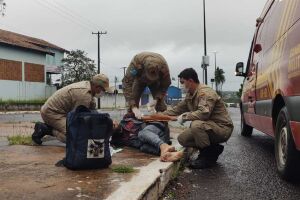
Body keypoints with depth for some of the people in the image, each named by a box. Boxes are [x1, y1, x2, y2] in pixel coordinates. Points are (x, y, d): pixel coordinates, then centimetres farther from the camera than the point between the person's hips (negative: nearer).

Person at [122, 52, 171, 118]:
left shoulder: (163, 66, -37)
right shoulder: (136, 62, -43)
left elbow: (165, 85, -20)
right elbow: (127, 83, -45)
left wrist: (157, 99, -35)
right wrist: (133, 107, -52)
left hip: (156, 81, 1)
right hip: (139, 79, 0)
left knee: (160, 101, -13)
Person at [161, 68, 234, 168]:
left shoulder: (205, 92, -21)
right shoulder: (190, 95, 10)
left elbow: (204, 113, -36)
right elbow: (177, 109, 18)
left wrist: (184, 116, -23)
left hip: (223, 128, -10)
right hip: (210, 127, 10)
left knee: (196, 125, -36)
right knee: (182, 138, -1)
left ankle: (208, 156, -15)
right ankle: (213, 149, 9)